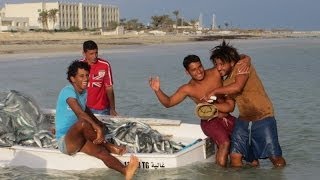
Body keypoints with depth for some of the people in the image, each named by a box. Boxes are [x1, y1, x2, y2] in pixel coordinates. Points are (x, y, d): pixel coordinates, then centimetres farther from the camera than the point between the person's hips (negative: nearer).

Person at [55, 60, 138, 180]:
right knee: (83, 123, -36)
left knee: (102, 151, -20)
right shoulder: (68, 91, -18)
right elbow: (80, 113, -34)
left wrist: (98, 123, 33)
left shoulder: (83, 92, 9)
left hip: (78, 140, 8)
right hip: (64, 141, -8)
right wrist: (97, 128, -44)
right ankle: (109, 147, -16)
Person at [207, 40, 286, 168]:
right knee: (235, 156, -6)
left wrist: (214, 91, -16)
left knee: (275, 157, -3)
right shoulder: (226, 82, 12)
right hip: (243, 120, 7)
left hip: (263, 118, -7)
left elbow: (237, 87, -27)